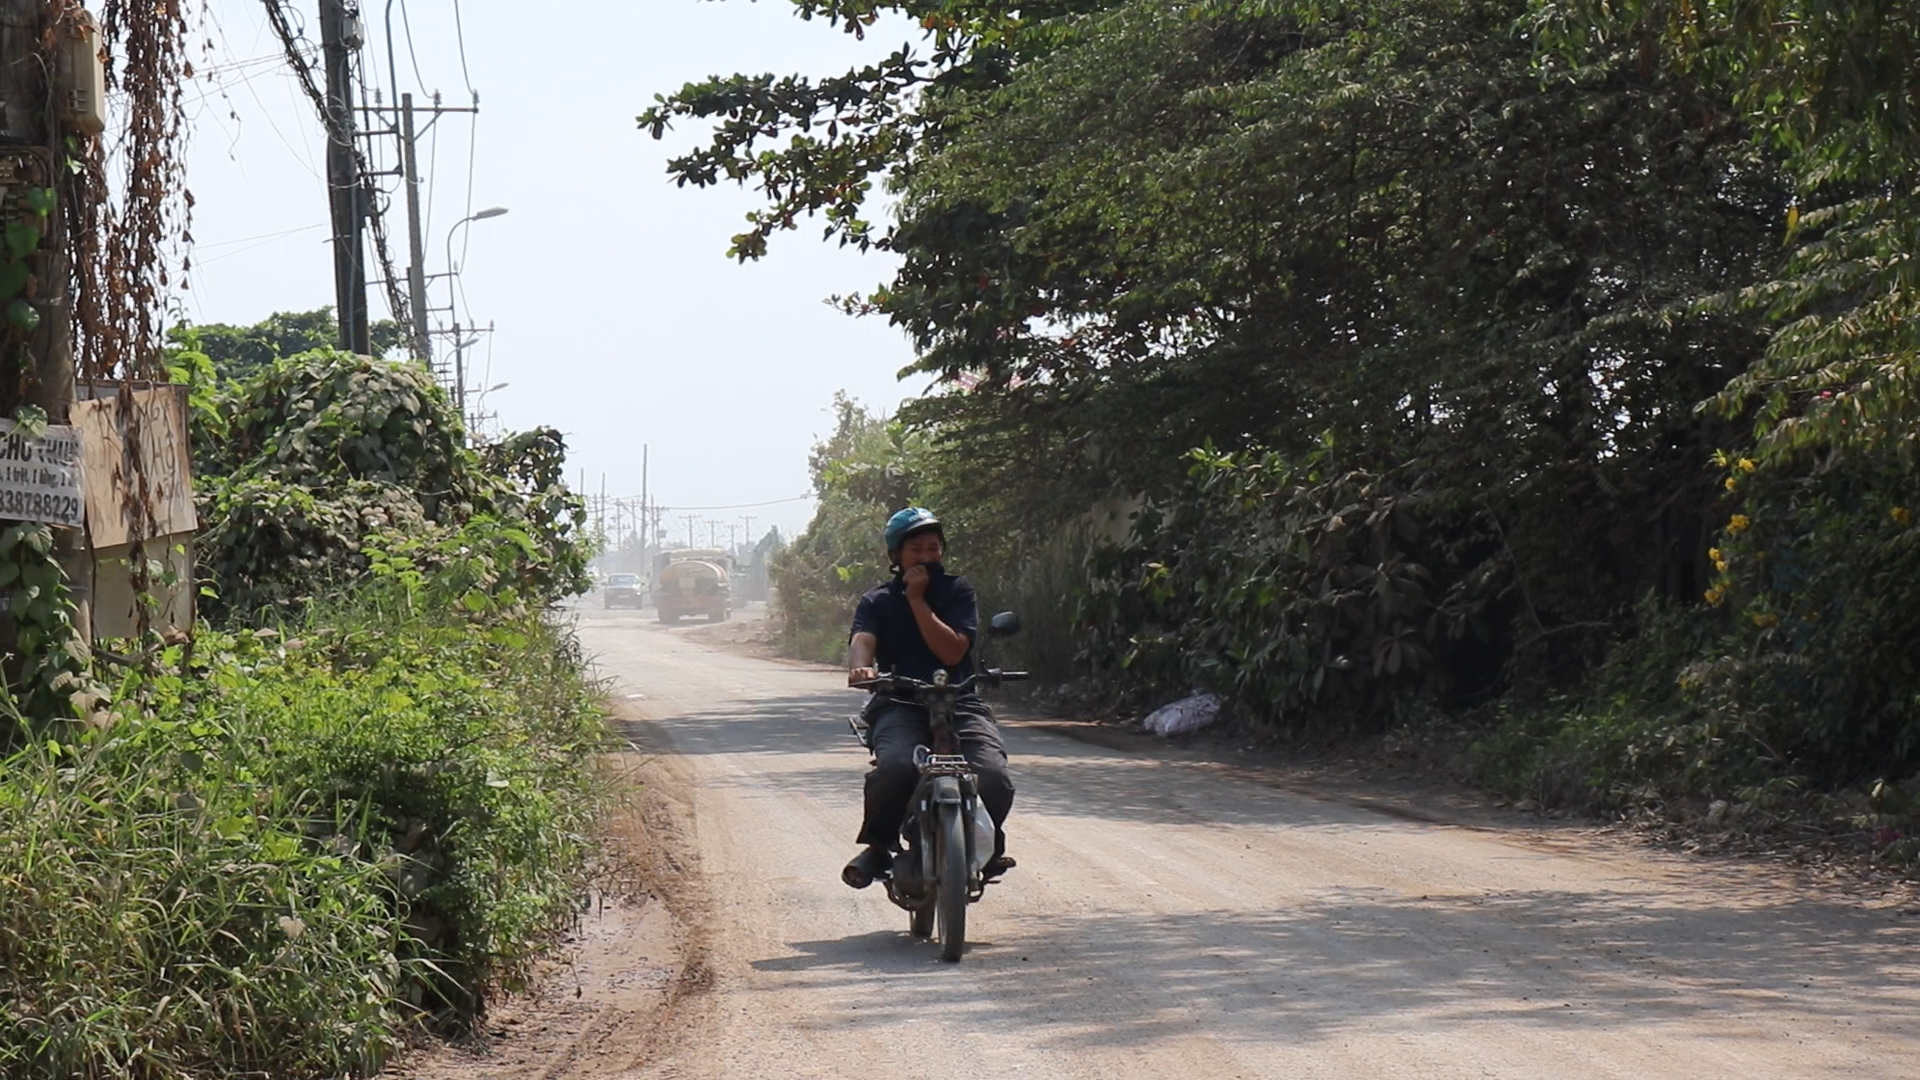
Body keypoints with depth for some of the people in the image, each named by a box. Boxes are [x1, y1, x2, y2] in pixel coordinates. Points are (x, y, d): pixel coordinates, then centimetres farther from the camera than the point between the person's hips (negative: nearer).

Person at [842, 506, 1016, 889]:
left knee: (994, 779, -27)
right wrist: (860, 668, -32)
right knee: (895, 767, -37)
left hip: (959, 703, 1)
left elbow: (952, 650, -3)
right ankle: (879, 846, -9)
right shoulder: (877, 602, 13)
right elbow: (861, 641, -8)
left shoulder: (957, 592, 13)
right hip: (900, 705, -1)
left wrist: (917, 599, -3)